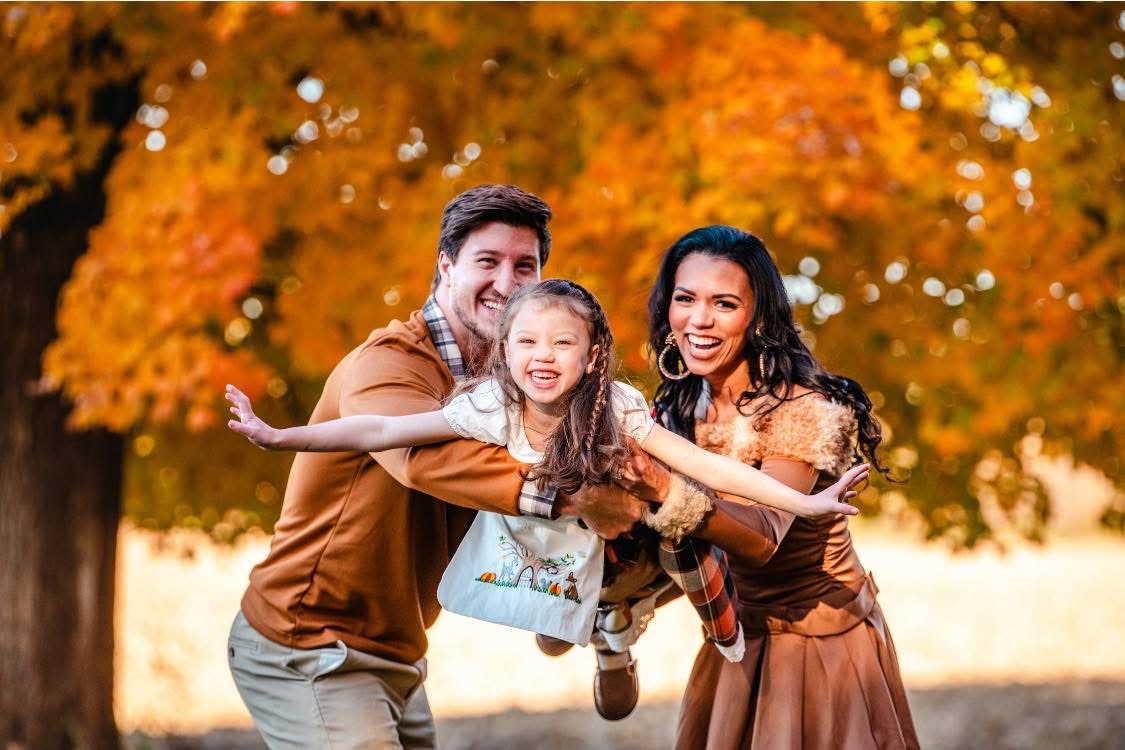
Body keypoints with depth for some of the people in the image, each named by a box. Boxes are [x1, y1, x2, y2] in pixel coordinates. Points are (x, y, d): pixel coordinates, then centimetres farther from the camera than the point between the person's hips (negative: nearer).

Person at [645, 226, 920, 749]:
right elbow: (680, 543, 1)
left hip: (825, 639, -6)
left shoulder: (801, 409, -22)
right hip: (742, 636, 6)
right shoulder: (681, 408, -2)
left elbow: (764, 537, -34)